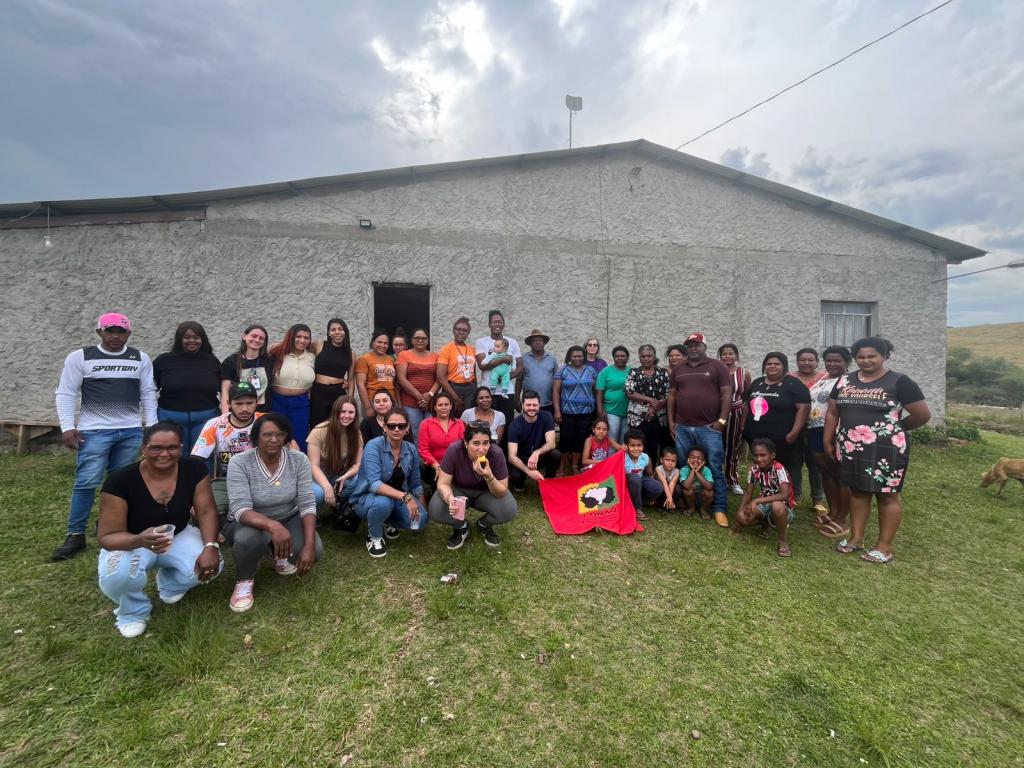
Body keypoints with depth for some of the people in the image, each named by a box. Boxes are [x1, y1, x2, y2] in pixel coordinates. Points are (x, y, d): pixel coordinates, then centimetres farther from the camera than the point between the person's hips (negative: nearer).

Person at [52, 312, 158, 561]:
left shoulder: (141, 359, 7)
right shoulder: (79, 357, 1)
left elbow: (148, 394, 8)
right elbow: (66, 393, 0)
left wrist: (152, 426, 3)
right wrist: (67, 427, -8)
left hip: (131, 431, 2)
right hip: (94, 430, -2)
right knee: (86, 482, -5)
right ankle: (75, 535, 7)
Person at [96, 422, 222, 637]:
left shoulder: (194, 468, -19)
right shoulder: (120, 480, -26)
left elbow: (206, 512, -16)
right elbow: (108, 536, -24)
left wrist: (211, 547, -34)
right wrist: (140, 540, -47)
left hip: (178, 537, 2)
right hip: (130, 543, -2)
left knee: (209, 566, -25)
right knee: (118, 577, -35)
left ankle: (170, 583, 13)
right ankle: (134, 611, 2)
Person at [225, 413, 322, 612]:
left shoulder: (299, 460, -15)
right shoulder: (239, 463, -21)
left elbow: (307, 504, -17)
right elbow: (240, 510, -30)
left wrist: (309, 545, -30)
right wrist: (273, 526, -50)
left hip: (289, 519, 2)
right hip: (250, 523, -2)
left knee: (314, 552, -23)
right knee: (249, 539, -37)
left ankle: (277, 553, 14)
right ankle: (244, 580, -1)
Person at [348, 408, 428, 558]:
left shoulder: (411, 449, -7)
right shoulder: (374, 446, -22)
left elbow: (416, 484, 5)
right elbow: (374, 484, -32)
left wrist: (424, 511, 6)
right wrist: (405, 496, -41)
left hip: (397, 498, 5)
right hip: (367, 498, -4)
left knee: (419, 521, -20)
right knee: (383, 502, -38)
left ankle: (388, 522, 13)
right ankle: (374, 537, -5)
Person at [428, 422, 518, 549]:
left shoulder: (496, 453, -28)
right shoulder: (454, 450, -29)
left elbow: (502, 492, -22)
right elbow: (443, 483, -21)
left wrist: (489, 477, -42)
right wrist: (450, 499, -43)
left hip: (485, 493, 0)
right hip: (459, 490, 0)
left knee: (509, 510, -26)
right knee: (436, 510, -28)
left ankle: (484, 525, 8)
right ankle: (461, 527, 6)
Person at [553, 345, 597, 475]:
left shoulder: (590, 370, 9)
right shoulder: (563, 370, 0)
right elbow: (556, 391, -3)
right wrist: (557, 411, -11)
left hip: (586, 412, 3)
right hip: (568, 412, -3)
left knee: (580, 440, 7)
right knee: (566, 439, -2)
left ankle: (574, 467, 20)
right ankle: (563, 468, 13)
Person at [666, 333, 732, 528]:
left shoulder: (717, 367, 1)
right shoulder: (678, 369, 12)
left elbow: (726, 394, -2)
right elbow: (672, 395, 13)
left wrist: (722, 420, -9)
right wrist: (671, 420, 7)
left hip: (709, 427, -4)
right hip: (682, 427, 4)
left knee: (715, 469, -1)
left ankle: (719, 508, 8)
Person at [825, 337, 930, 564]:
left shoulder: (898, 382, -6)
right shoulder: (845, 381, 7)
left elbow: (923, 415, -3)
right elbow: (832, 413, 10)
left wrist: (894, 428, 8)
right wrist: (828, 441, 8)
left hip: (885, 449, -4)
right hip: (850, 448, 5)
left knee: (887, 494, 6)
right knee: (857, 491, 13)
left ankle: (884, 546, 16)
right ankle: (856, 538, 24)